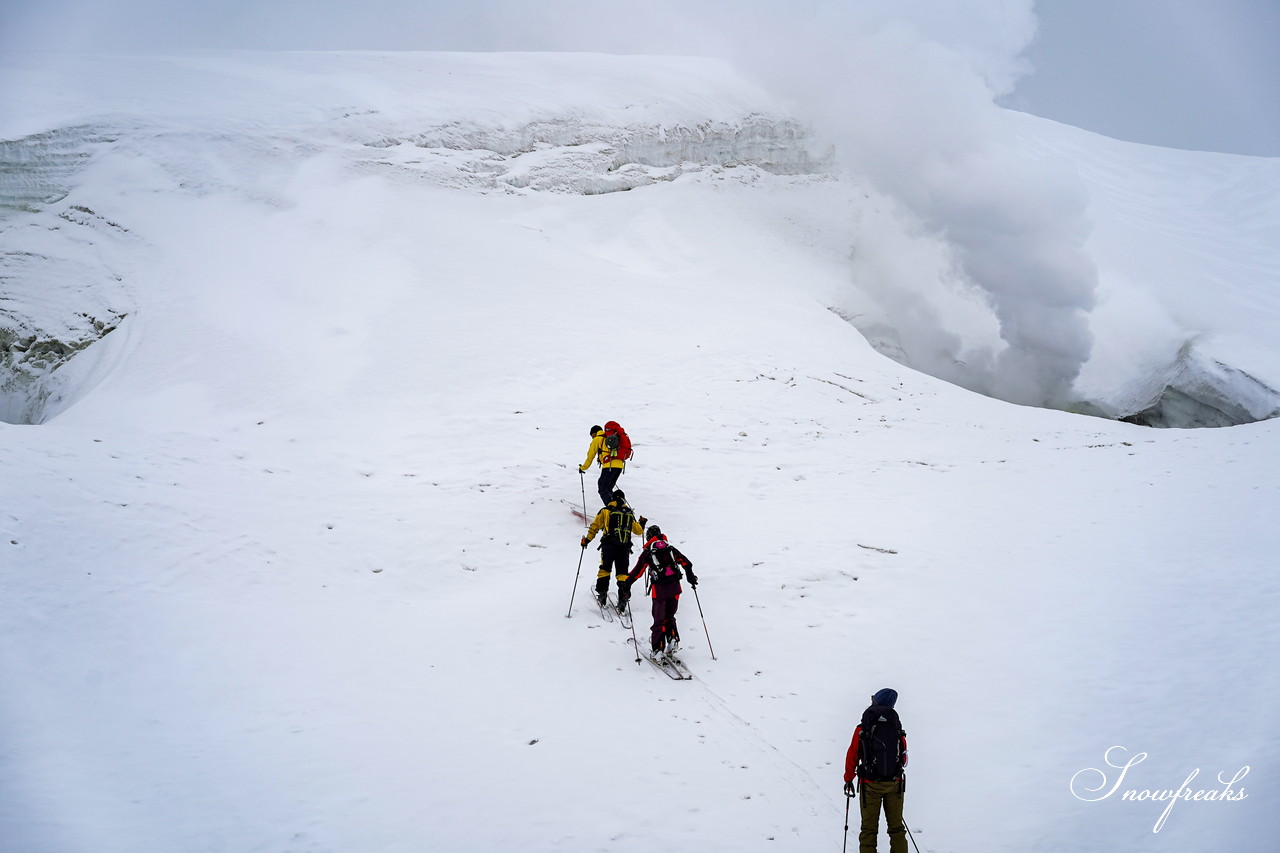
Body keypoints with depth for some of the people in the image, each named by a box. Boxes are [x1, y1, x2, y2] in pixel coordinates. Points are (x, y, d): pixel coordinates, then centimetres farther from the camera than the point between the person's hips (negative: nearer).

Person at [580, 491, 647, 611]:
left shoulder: (606, 511, 4)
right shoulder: (629, 513, 13)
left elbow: (595, 526, 1)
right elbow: (639, 531, 21)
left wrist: (587, 539, 10)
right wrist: (642, 523, 42)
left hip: (609, 546, -2)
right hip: (624, 547, 2)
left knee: (605, 569, 14)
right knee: (623, 573, 5)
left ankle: (602, 593, 11)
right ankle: (623, 599, -4)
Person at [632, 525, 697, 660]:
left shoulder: (647, 552, 3)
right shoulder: (670, 548, 12)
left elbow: (638, 571, 3)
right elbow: (686, 563, 10)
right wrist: (691, 577, 21)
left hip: (659, 589, -3)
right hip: (674, 588, 3)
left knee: (659, 619, 4)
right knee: (670, 616, 20)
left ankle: (658, 649, 2)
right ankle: (673, 639, 5)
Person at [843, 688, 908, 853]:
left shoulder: (862, 729, -8)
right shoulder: (897, 728, -1)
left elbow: (852, 756, -4)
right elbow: (903, 759, 7)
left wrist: (848, 780, 7)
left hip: (871, 784, -2)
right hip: (895, 783, 2)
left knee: (869, 828, 7)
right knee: (896, 827, 14)